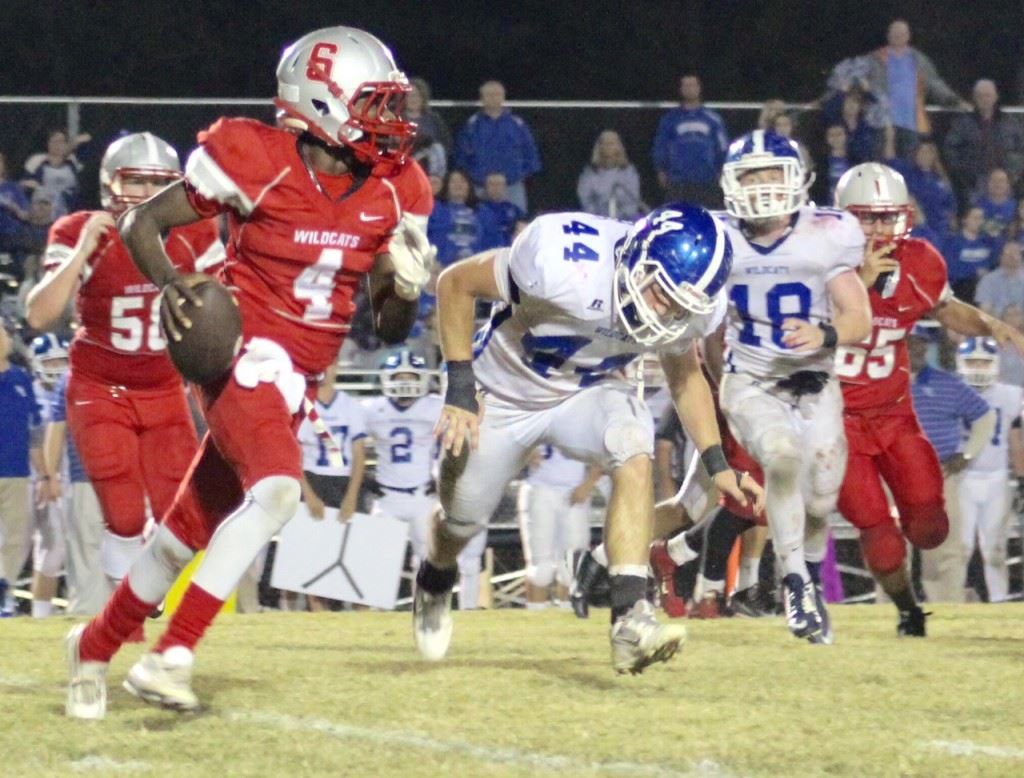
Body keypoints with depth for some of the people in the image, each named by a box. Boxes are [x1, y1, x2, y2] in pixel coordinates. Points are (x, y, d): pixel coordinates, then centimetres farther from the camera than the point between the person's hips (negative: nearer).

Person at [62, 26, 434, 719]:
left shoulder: (395, 193, 4)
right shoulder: (258, 161, -12)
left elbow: (389, 330, 11)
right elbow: (143, 222, -2)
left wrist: (406, 289, -11)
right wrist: (171, 284, -21)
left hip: (296, 380, 7)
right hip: (245, 351, -7)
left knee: (192, 530, 13)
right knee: (277, 488, -30)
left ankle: (96, 646, 34)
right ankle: (169, 658, -27)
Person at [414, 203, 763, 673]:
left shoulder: (692, 307, -22)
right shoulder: (565, 263, -39)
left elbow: (684, 374, 2)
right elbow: (456, 283, -24)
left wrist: (717, 465, -5)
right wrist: (460, 390, -25)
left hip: (591, 391, 2)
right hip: (506, 394, -2)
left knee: (634, 458, -30)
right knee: (463, 519, 13)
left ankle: (629, 620, -36)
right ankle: (435, 583, 51)